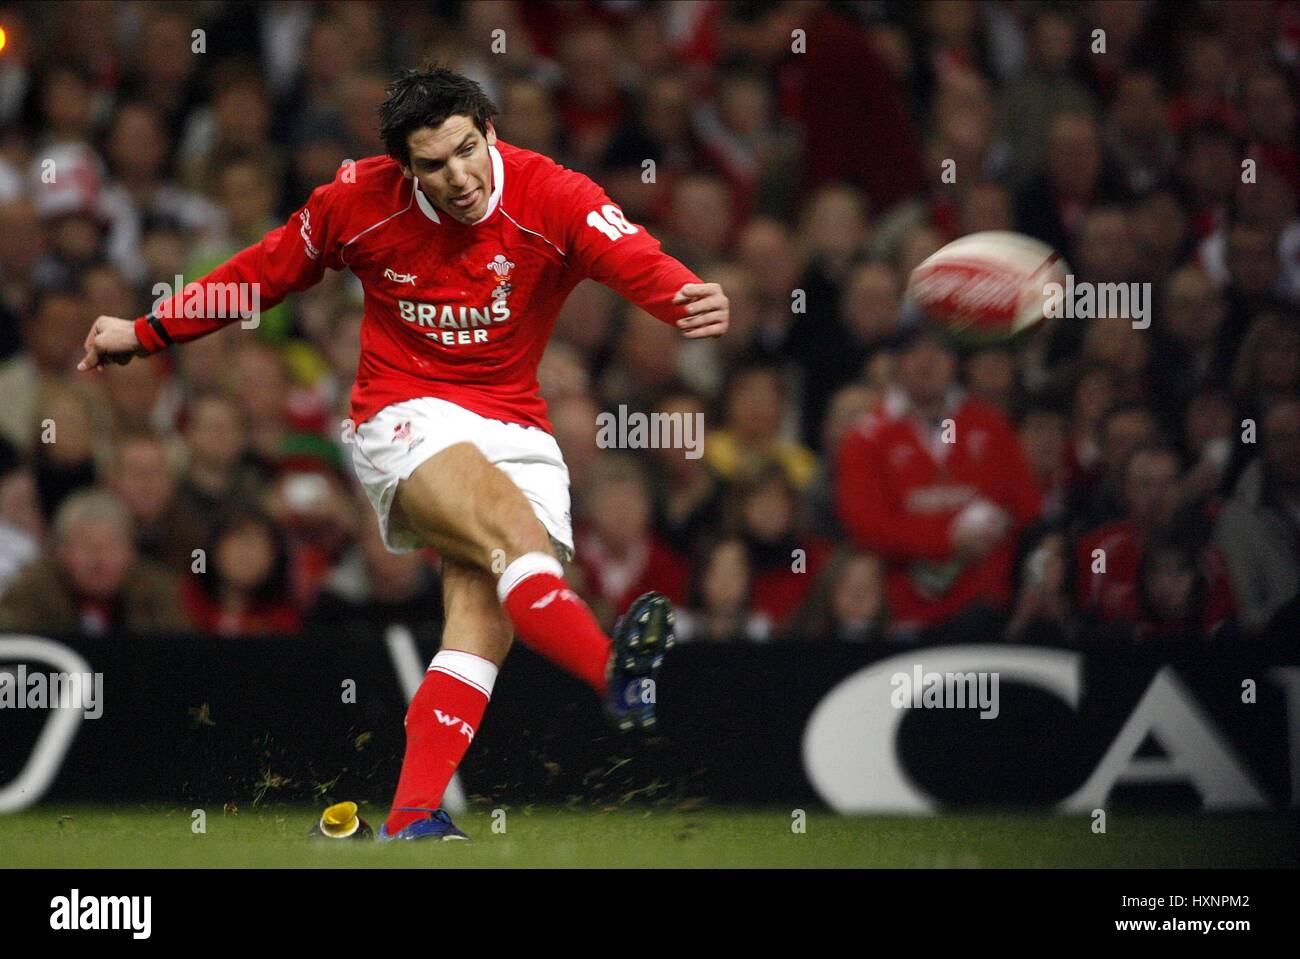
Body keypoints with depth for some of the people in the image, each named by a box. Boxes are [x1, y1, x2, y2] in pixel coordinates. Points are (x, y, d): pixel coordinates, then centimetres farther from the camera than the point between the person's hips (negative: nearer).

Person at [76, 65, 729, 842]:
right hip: (407, 420, -2)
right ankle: (619, 677, -55)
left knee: (484, 623, -18)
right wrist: (145, 333, 18)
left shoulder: (551, 196, -9)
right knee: (514, 529, -32)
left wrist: (691, 299, -50)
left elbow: (632, 257, -27)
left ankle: (413, 820, -24)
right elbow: (267, 271, 13)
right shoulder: (361, 201, -4)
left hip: (516, 429, 2)